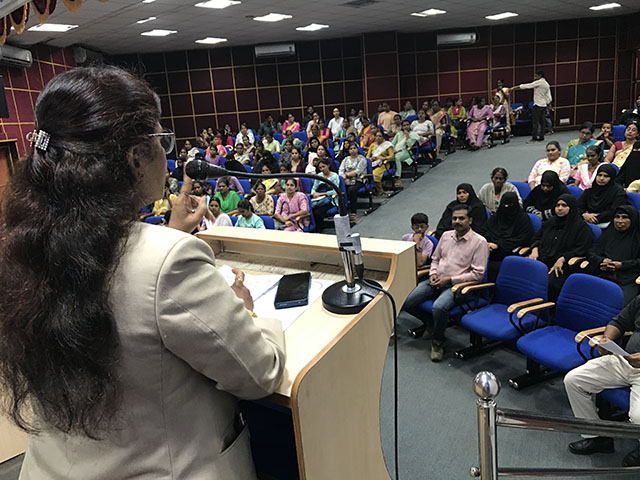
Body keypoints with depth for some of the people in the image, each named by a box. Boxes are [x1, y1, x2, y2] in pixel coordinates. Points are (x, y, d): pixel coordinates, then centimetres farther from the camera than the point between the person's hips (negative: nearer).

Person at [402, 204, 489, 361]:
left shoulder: (479, 242, -7)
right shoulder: (446, 235, 12)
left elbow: (478, 273, -11)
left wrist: (449, 279, -15)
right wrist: (433, 274, 1)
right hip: (436, 281, 6)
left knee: (439, 307, -36)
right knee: (406, 302, -10)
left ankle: (438, 341, -7)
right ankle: (430, 323, 20)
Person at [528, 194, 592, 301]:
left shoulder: (581, 226, 4)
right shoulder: (551, 222, 22)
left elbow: (582, 249, -4)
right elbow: (537, 237, 29)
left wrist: (563, 259, -14)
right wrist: (535, 249, 7)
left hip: (562, 265, -5)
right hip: (541, 259, 5)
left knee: (551, 283, -35)